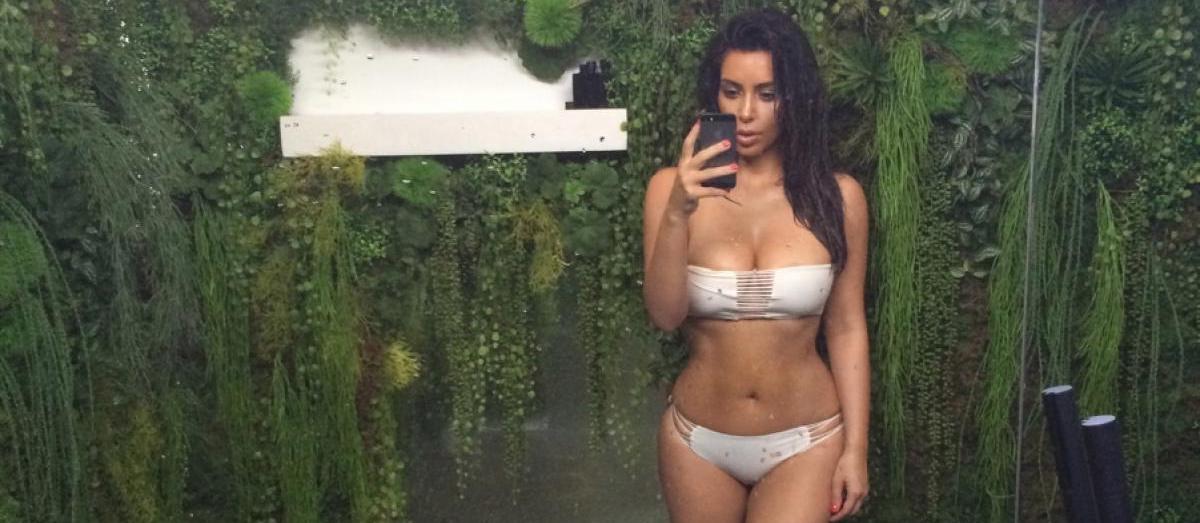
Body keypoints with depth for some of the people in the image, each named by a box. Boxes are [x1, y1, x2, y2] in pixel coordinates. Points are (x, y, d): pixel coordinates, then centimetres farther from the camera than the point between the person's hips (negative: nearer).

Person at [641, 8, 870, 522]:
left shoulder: (836, 196, -7)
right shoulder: (673, 187, -7)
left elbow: (846, 328, -1)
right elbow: (665, 315, -15)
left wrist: (855, 447, -2)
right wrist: (677, 213, -29)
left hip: (806, 440, -1)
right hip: (698, 439, 1)